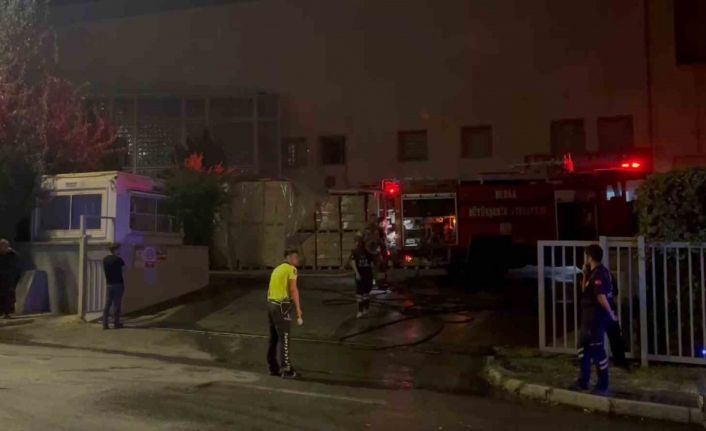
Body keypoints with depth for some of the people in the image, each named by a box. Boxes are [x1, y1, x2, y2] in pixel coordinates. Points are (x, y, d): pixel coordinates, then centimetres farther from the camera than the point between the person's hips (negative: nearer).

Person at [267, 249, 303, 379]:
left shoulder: (277, 269, 18)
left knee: (274, 337, 14)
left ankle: (273, 368, 21)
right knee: (284, 338, -1)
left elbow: (273, 288, 15)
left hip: (271, 304, 8)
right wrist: (298, 309, -15)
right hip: (281, 306, -8)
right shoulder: (291, 269, -8)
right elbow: (293, 290, -17)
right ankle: (286, 369, 5)